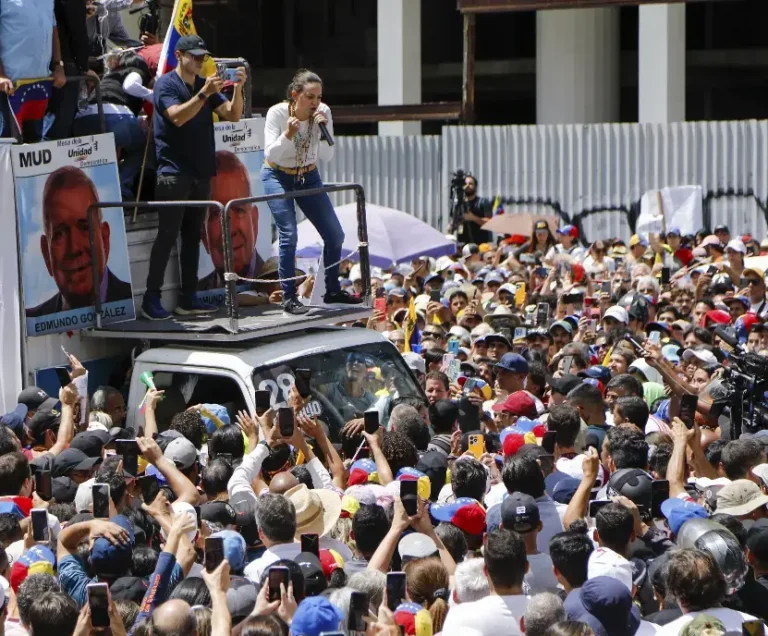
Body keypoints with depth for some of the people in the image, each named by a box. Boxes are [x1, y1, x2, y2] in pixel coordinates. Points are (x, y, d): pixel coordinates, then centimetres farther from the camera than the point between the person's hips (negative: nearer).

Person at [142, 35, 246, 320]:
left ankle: (188, 299, 11)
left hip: (201, 172, 7)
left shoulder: (205, 85, 15)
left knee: (193, 236, 8)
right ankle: (151, 298, -5)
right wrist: (204, 94, -27)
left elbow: (233, 115, 7)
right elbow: (178, 117, -19)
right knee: (167, 235, -8)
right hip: (174, 173, -7)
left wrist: (238, 88, -9)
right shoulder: (166, 84, -4)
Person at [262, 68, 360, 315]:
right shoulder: (277, 113, -22)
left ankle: (332, 291, 21)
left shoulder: (322, 112, -14)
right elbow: (270, 155, -24)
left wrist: (323, 130, -29)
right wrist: (287, 135, -39)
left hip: (309, 177, 4)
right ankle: (289, 298, -8)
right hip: (278, 177, -4)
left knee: (335, 234, 3)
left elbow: (326, 157, -14)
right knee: (288, 235, -19)